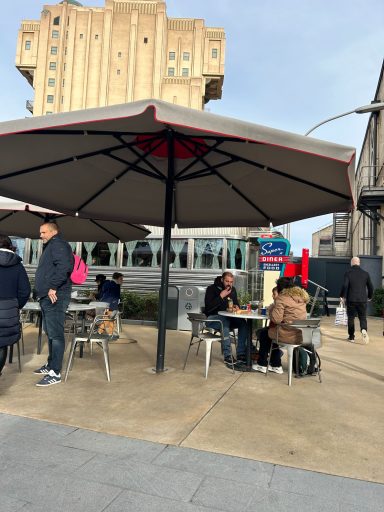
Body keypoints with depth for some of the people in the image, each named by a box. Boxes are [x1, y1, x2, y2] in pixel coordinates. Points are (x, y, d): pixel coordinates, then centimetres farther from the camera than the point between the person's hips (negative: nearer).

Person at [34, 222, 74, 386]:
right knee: (50, 333, 17)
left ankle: (55, 373, -5)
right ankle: (51, 365, 29)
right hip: (47, 297, 11)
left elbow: (64, 267, -25)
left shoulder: (58, 244, -9)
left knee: (55, 334, -9)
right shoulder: (50, 246, 24)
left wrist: (53, 287, -25)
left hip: (54, 297, -11)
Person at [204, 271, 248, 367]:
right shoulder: (212, 289, -7)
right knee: (225, 323, -38)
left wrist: (236, 307, -2)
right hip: (213, 318, -6)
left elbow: (236, 303, 24)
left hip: (228, 317, 6)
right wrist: (221, 296, -20)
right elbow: (208, 308, -16)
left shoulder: (233, 289, 12)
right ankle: (227, 357, -31)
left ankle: (241, 354, -18)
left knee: (243, 323, -21)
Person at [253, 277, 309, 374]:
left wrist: (271, 309, -2)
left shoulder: (282, 298, -14)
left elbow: (276, 319, -21)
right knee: (272, 332, 30)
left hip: (288, 335, -7)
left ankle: (262, 364, 31)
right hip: (301, 335, 7)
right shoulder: (302, 296, 9)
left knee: (264, 334, 21)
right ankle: (276, 365, 32)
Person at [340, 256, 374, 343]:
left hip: (351, 300, -2)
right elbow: (370, 287, 7)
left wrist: (342, 296, -2)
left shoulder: (348, 273, -6)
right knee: (363, 317, 11)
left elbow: (345, 285, -14)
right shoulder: (365, 273, 3)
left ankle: (351, 337, 15)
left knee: (351, 318, 10)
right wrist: (369, 296, 22)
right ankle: (364, 330, -19)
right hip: (362, 300, 2)